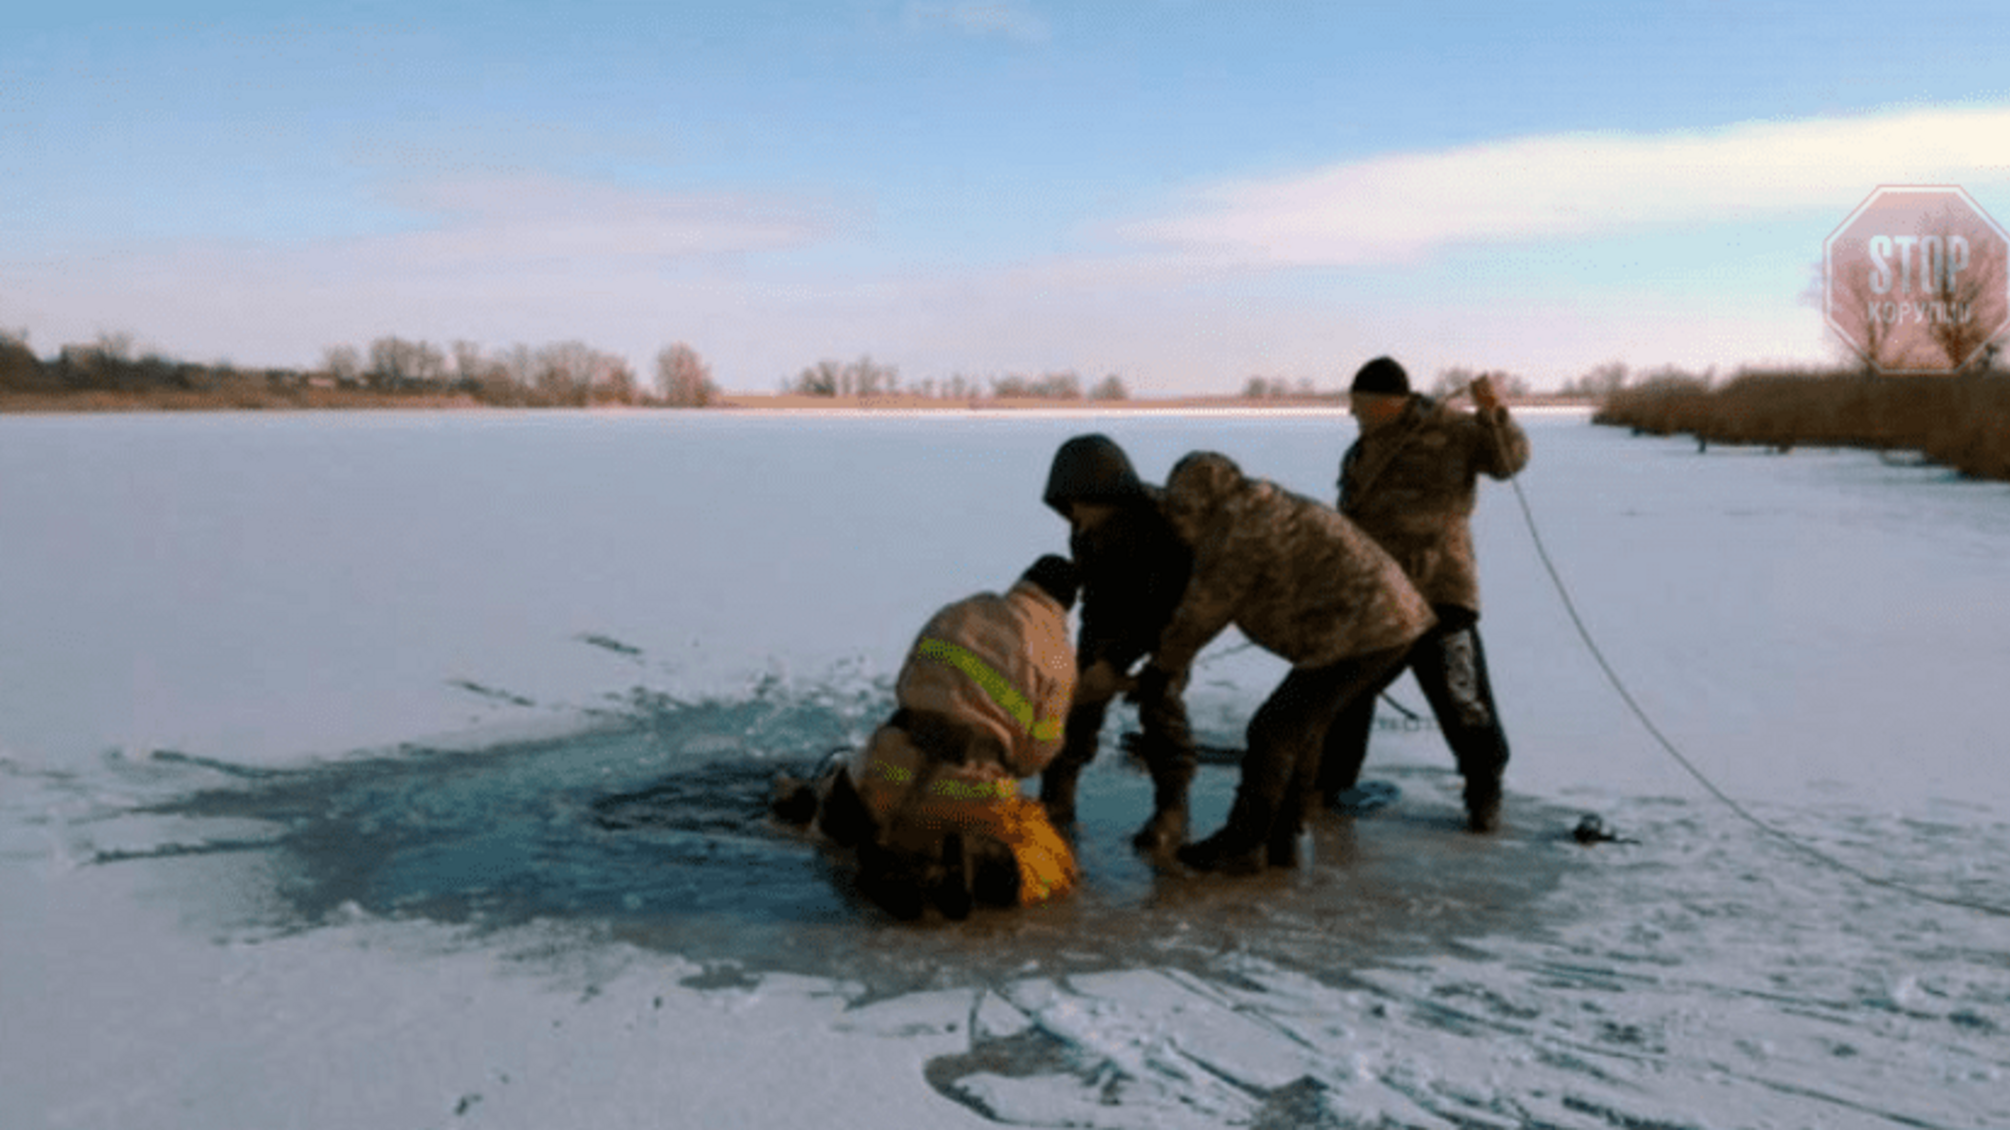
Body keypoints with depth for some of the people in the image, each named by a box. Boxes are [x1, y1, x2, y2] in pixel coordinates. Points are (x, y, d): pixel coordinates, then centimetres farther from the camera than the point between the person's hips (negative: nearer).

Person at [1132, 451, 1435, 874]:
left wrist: (1163, 666, 10)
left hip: (1362, 631, -10)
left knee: (1275, 731, -3)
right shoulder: (1266, 511, 20)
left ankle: (1242, 844, 8)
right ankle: (1282, 839, 24)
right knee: (1300, 728, 17)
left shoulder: (1238, 533, -12)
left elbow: (1203, 610, -4)